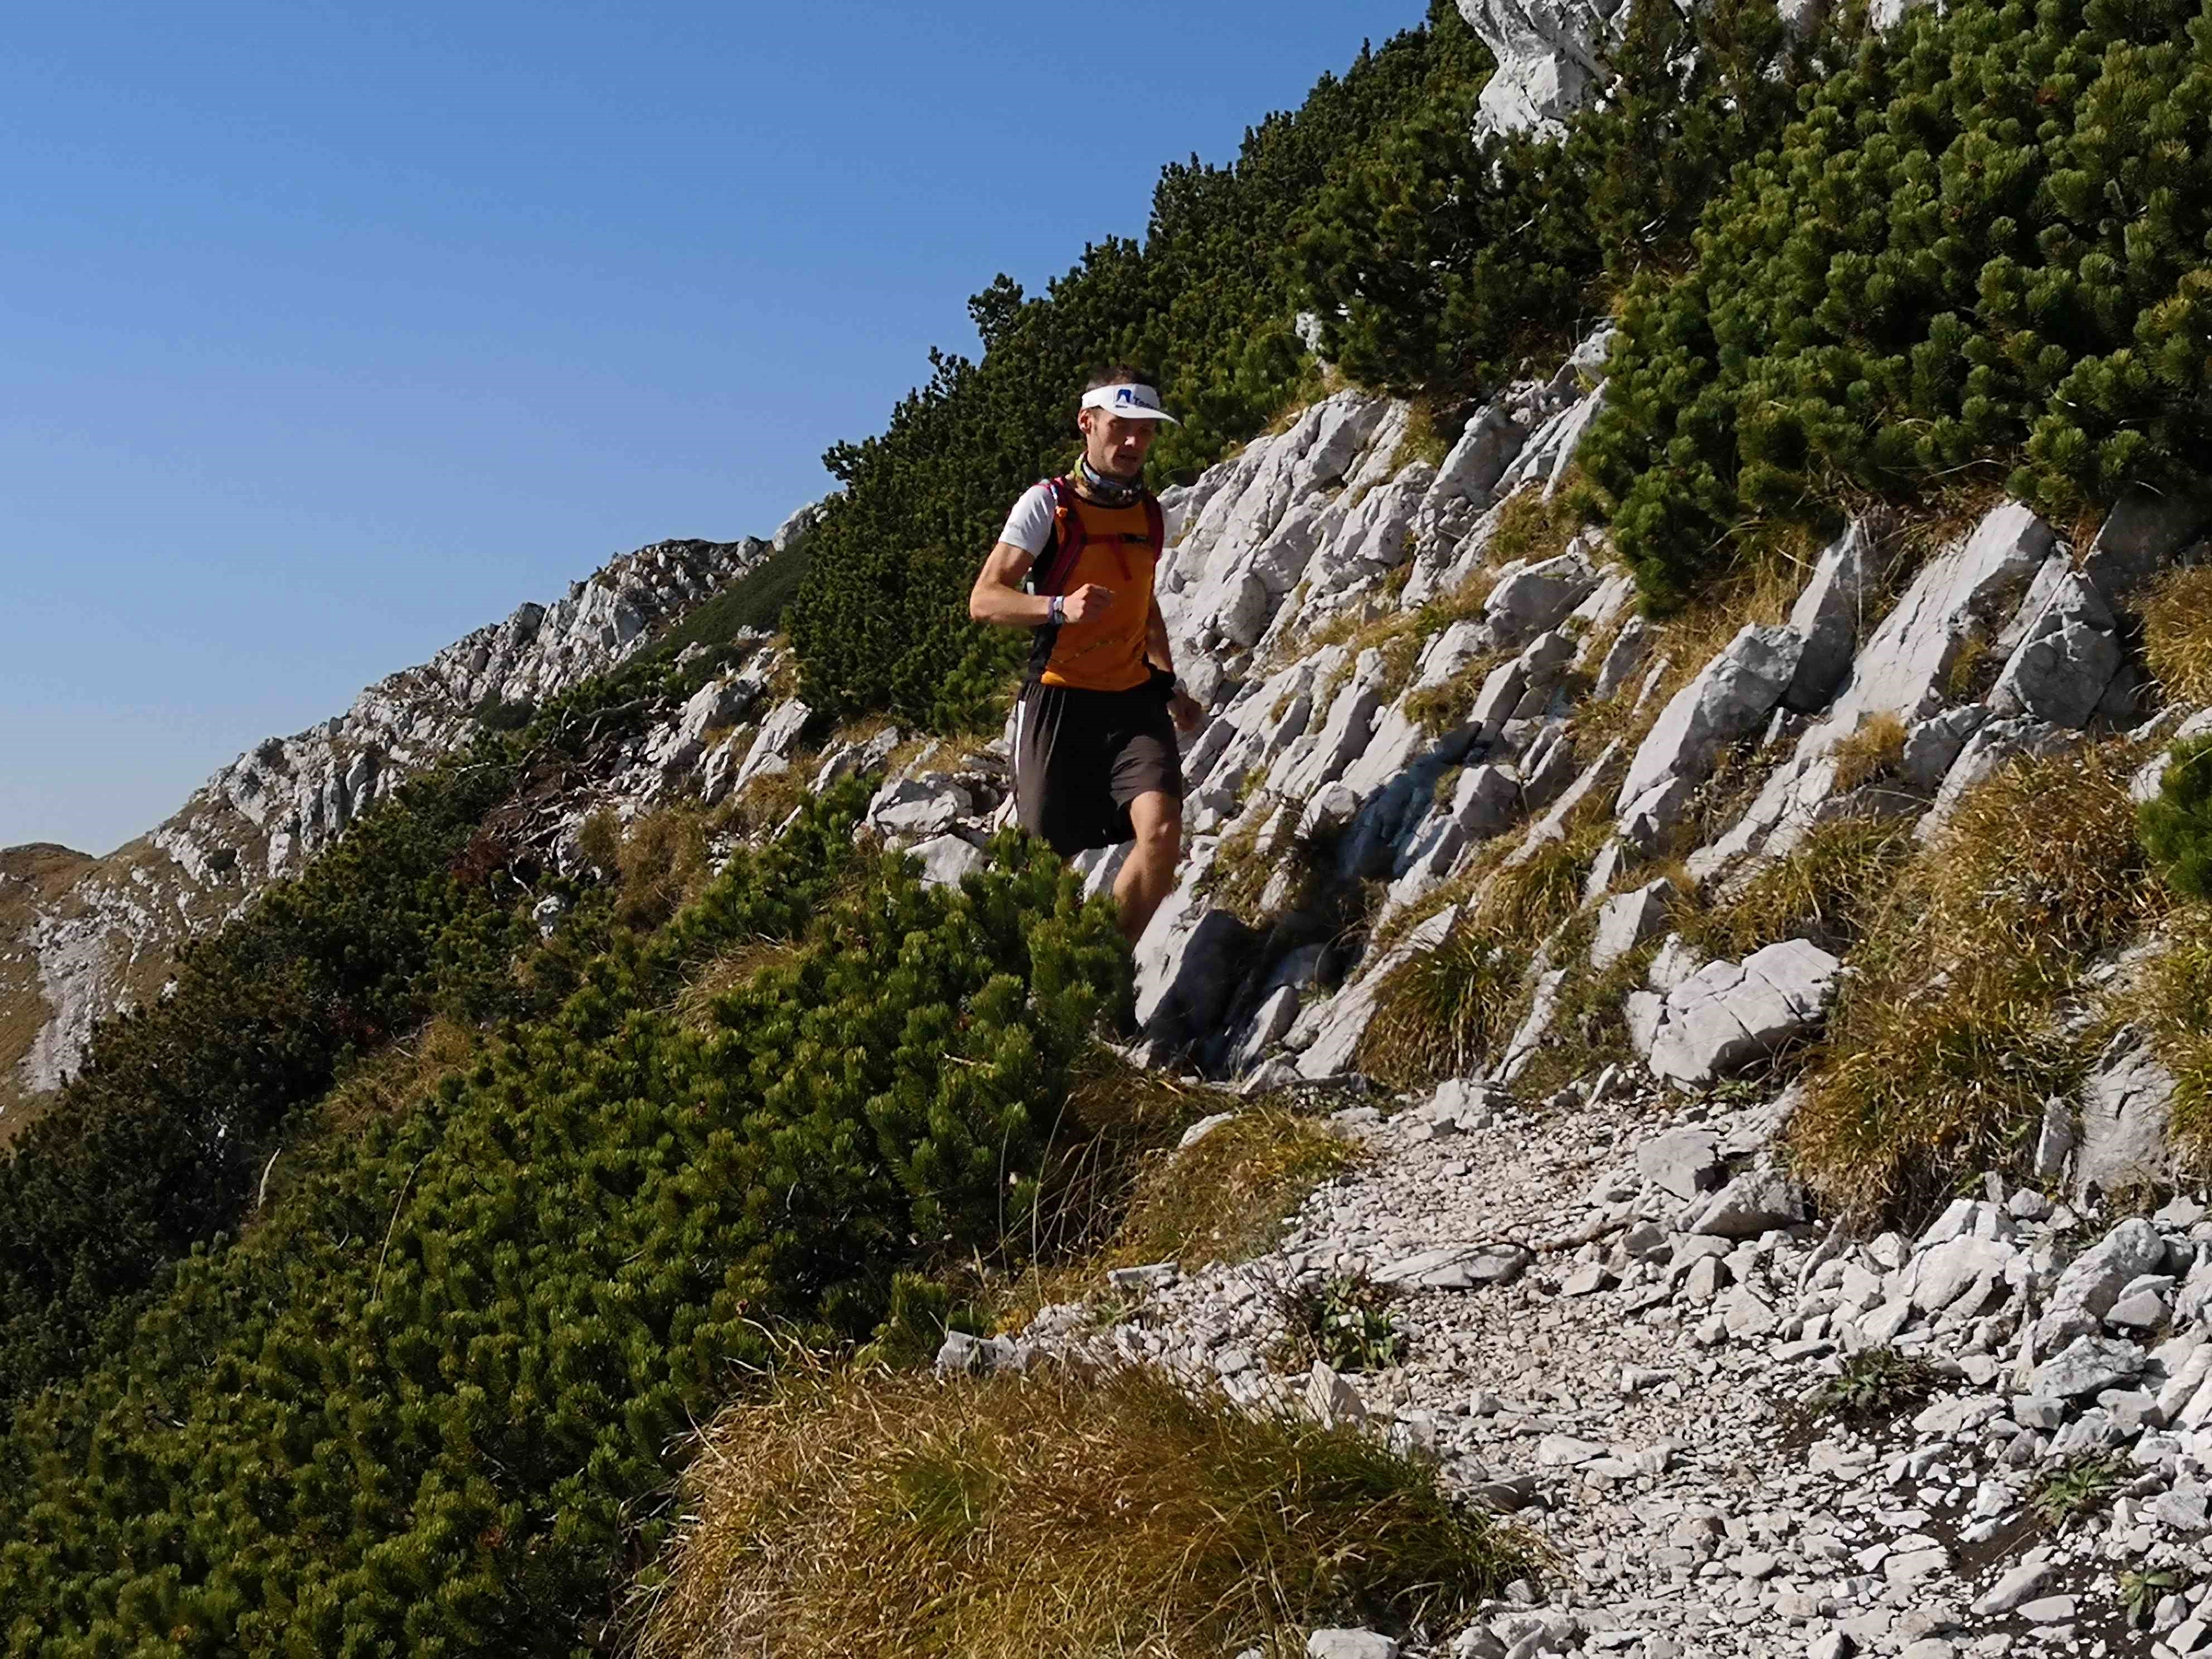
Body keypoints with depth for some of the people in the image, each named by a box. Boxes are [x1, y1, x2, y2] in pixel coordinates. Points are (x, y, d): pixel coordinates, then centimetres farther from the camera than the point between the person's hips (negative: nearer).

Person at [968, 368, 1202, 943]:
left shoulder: (1152, 514, 13)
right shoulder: (1048, 504, -5)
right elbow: (984, 600, -10)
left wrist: (1170, 683, 21)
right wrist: (1059, 608, -26)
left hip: (1134, 700, 4)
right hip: (1060, 701, -4)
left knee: (1162, 835, -18)